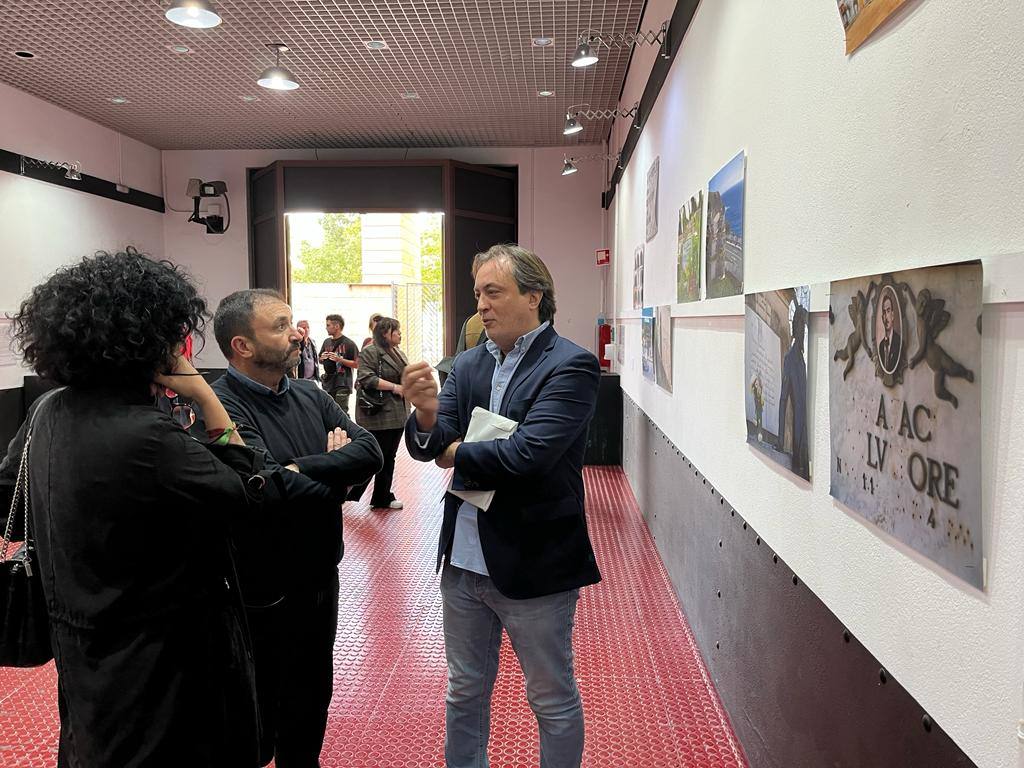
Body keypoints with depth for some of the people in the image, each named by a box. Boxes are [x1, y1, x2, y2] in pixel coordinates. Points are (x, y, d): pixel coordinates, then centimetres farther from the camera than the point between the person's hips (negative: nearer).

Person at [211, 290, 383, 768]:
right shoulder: (220, 407, -20)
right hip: (261, 597, -6)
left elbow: (370, 452, -8)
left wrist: (301, 469, -21)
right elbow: (272, 490, -29)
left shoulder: (310, 396, 3)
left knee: (311, 704, 25)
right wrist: (336, 477, -11)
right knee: (255, 726, 14)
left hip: (321, 581, 7)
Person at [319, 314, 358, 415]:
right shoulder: (327, 342, 13)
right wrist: (322, 358, 0)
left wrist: (340, 359, -18)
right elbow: (320, 360, 23)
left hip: (342, 384, -7)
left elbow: (356, 364, -9)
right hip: (328, 383, 7)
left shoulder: (349, 343, -6)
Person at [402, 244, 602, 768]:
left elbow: (526, 454, -25)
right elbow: (428, 448, -2)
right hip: (464, 560, 6)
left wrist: (457, 454, -9)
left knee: (553, 700, 14)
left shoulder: (571, 366, -14)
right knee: (464, 691, 22)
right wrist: (427, 414, -24)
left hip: (533, 564, -5)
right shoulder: (469, 364, 4)